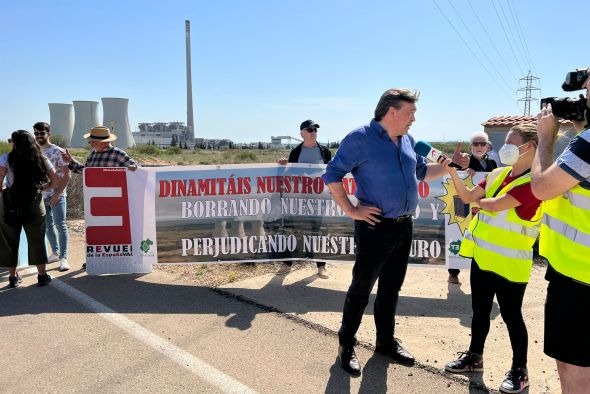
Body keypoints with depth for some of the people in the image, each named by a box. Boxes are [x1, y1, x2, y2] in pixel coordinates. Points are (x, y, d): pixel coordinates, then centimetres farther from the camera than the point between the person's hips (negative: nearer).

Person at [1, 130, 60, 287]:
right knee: (37, 239, 9)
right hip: (34, 202, 1)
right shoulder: (41, 160, 4)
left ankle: (13, 276, 20)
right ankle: (42, 275, 14)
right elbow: (56, 181, 5)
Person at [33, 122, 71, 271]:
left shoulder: (58, 151, -5)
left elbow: (66, 175, -8)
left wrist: (57, 194, -15)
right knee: (47, 226, 12)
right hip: (41, 195, 5)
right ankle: (55, 253, 26)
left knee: (60, 225, -8)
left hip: (57, 195, -5)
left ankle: (63, 257, -4)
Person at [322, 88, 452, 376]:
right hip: (375, 227, -7)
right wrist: (350, 210, -15)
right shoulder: (360, 138, -11)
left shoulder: (407, 140, 11)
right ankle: (346, 346, 20)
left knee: (391, 288, 17)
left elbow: (422, 171, 25)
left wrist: (448, 165, 10)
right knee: (361, 289, 4)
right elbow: (332, 175, -11)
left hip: (404, 227, 7)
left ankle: (386, 341, 33)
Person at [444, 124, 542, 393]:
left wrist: (479, 200, -3)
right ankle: (475, 356, 34)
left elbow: (495, 205, -25)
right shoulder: (497, 174, 6)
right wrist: (452, 171, -4)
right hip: (483, 256, 7)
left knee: (511, 315, 6)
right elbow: (467, 197, 7)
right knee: (480, 310, 18)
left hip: (510, 264, -7)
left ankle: (519, 369, 25)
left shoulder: (535, 182, -17)